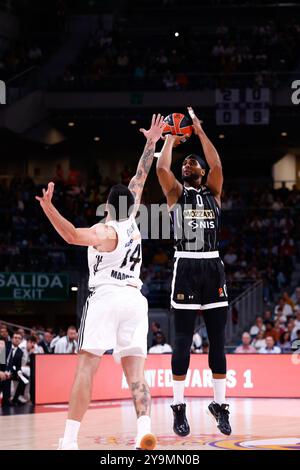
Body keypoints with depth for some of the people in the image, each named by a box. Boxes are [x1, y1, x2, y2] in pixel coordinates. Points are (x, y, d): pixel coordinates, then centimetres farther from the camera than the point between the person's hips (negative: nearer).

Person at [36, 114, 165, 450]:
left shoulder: (105, 231, -5)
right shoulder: (131, 221, 12)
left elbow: (72, 235, -27)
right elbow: (140, 178, 23)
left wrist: (48, 208, -37)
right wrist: (151, 144, 31)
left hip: (105, 297, -6)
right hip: (135, 299, 6)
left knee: (86, 368, -9)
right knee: (135, 373, 1)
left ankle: (70, 439, -16)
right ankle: (145, 430, -18)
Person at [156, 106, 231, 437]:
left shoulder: (213, 192, 13)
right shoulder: (175, 194, 9)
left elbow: (218, 166, -5)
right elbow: (161, 168, -8)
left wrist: (200, 132, 0)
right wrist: (170, 139, 5)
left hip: (212, 267, 2)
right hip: (185, 268, -2)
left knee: (217, 341, 4)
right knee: (182, 341, -1)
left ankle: (220, 405, 11)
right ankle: (179, 408, 4)